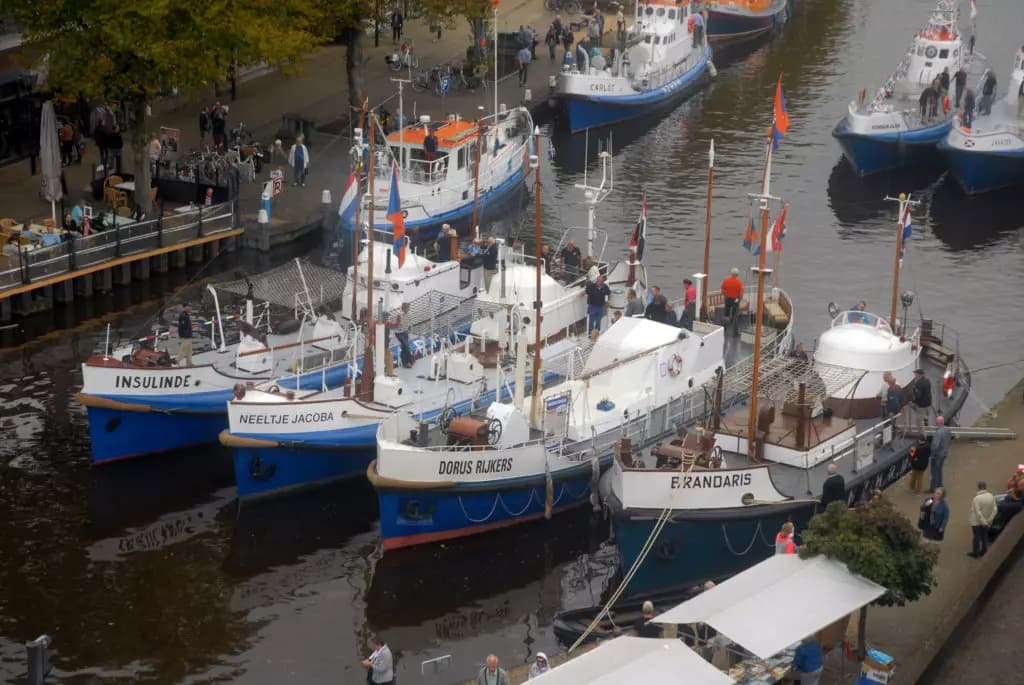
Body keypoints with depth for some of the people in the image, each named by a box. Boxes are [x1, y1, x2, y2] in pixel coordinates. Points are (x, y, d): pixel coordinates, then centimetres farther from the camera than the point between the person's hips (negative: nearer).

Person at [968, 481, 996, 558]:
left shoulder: (976, 498, -25)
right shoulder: (991, 496, -9)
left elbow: (978, 512, -22)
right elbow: (994, 510, -6)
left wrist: (983, 521, -13)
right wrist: (989, 520, -2)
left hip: (976, 521, -5)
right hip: (986, 521, 5)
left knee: (976, 536, 8)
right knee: (984, 537, 18)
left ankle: (975, 553, 17)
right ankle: (983, 552, 29)